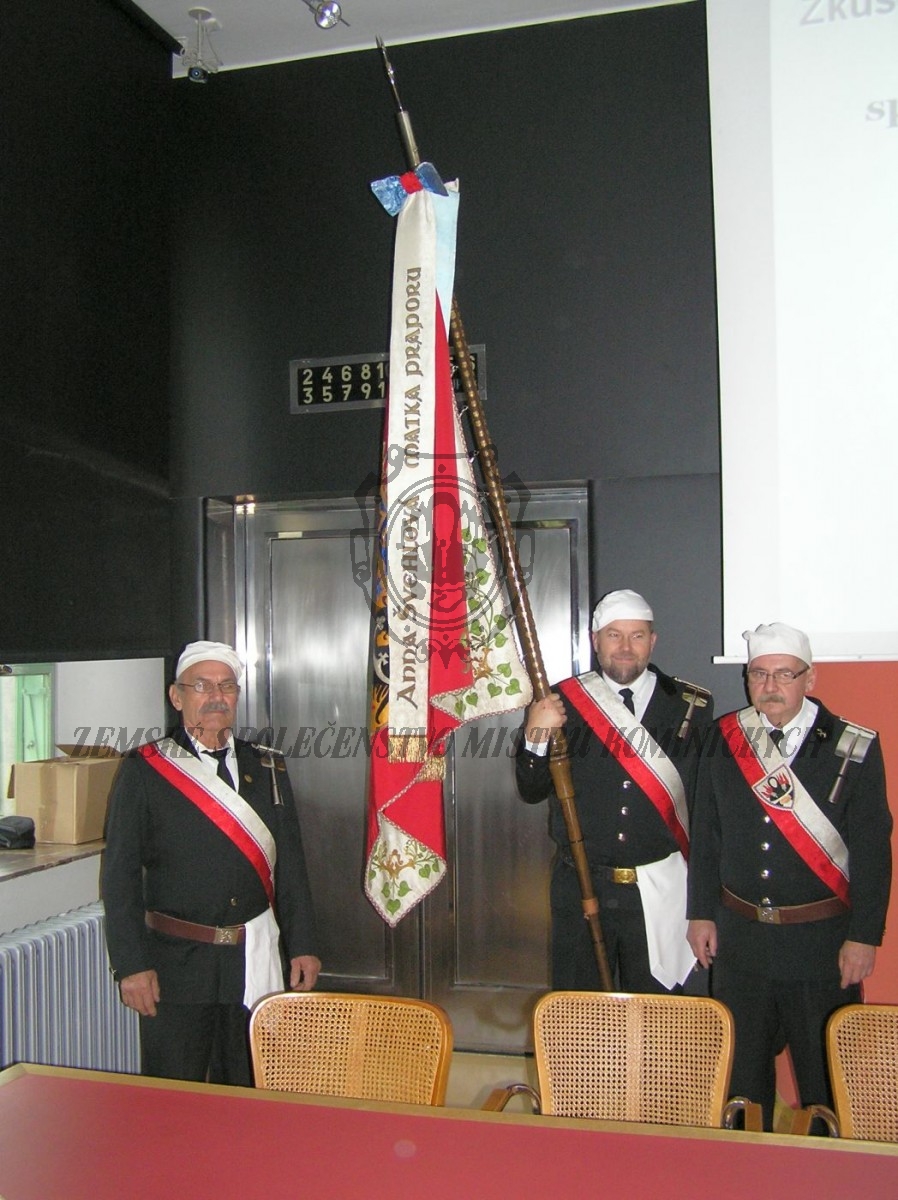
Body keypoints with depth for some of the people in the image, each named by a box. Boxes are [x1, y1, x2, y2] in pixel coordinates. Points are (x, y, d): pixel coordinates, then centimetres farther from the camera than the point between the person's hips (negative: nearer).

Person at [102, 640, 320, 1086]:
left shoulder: (268, 769, 8)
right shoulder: (144, 770, -3)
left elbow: (290, 866, 9)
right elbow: (120, 876, -4)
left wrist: (302, 946, 5)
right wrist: (131, 964, -9)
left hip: (256, 962, 3)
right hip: (175, 963, -3)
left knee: (250, 1094, 13)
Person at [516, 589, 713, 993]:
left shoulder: (692, 707, 0)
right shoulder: (562, 702, 0)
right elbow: (532, 791, -1)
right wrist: (536, 738, -18)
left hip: (660, 888, 0)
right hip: (581, 885, 0)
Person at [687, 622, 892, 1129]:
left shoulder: (853, 747, -7)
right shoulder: (724, 739, 1)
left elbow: (873, 851, -6)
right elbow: (705, 834, 6)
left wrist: (864, 937, -9)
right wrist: (702, 913, 4)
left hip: (823, 940, -3)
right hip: (740, 935, 3)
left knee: (829, 1075, 10)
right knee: (741, 1069, 16)